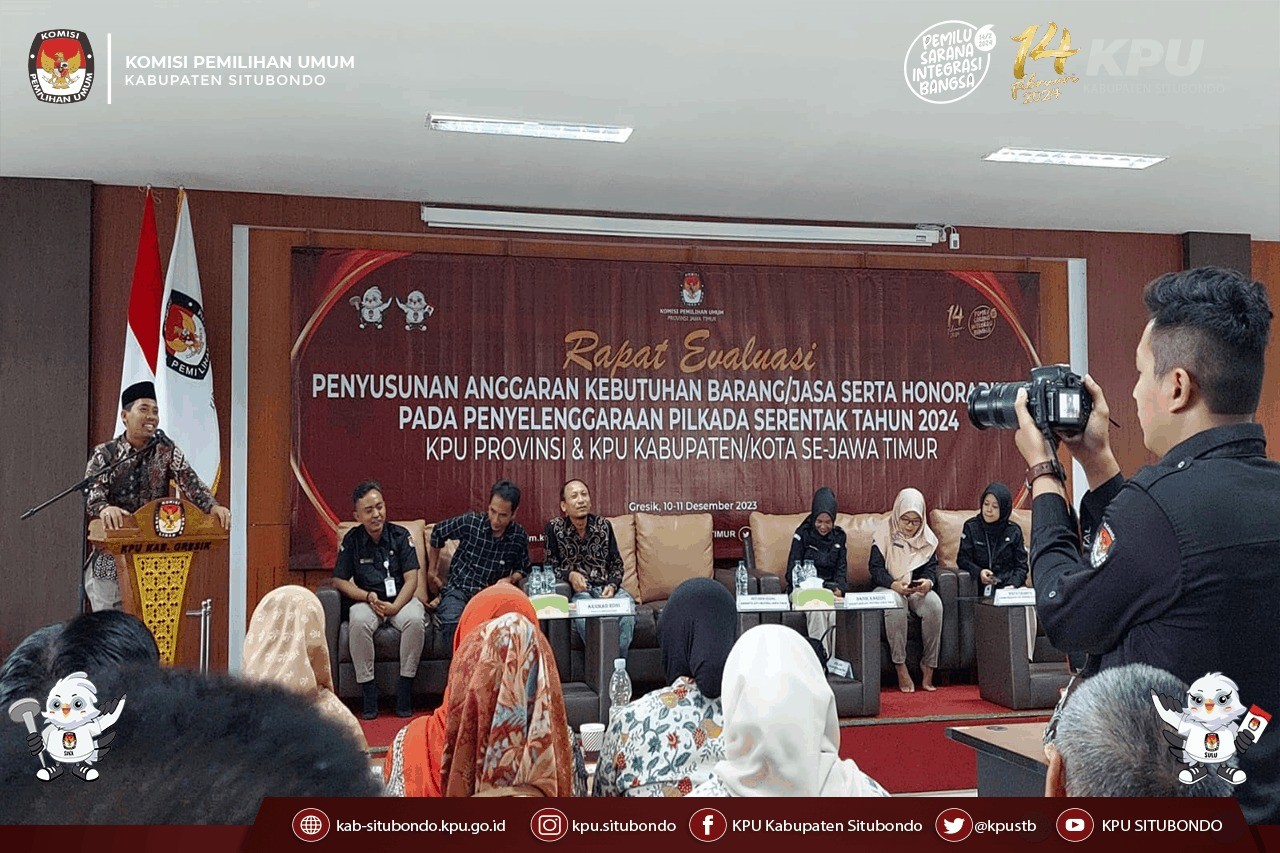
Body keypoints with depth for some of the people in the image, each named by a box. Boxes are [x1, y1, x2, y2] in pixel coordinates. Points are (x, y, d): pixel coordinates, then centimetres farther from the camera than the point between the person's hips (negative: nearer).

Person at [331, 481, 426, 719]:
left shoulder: (400, 535, 0)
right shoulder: (352, 539, 3)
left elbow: (411, 578, -4)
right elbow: (339, 580, 3)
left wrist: (396, 606, -20)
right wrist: (368, 596, -14)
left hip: (400, 600, 0)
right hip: (367, 601, 0)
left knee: (416, 619, -34)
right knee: (358, 621, -35)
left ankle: (404, 688, -22)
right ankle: (367, 688, -23)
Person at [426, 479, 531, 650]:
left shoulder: (519, 537, -1)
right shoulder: (470, 522, -6)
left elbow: (523, 569, 19)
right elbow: (437, 533, 15)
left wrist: (510, 579, -4)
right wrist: (433, 570, 24)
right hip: (458, 590, -1)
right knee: (452, 625, -37)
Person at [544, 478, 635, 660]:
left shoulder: (603, 525, 9)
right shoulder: (555, 528, 2)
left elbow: (617, 565, 12)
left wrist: (612, 586, -8)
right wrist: (570, 575, -16)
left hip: (606, 588, 2)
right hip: (577, 590, -2)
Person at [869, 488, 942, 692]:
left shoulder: (927, 537, 7)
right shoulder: (884, 533, -5)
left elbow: (931, 567, 3)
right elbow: (876, 568, -10)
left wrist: (928, 582, -23)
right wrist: (895, 585, -30)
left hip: (919, 589, 3)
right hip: (888, 588, -3)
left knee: (934, 604, -31)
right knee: (895, 603, -39)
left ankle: (928, 667, -22)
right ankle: (901, 669, -33)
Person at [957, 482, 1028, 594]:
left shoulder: (1014, 531, 10)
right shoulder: (971, 527, 7)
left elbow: (1021, 565, 11)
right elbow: (963, 559, 5)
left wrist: (1013, 584, -8)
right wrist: (979, 572, -15)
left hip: (1008, 585, 1)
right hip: (980, 586, -1)